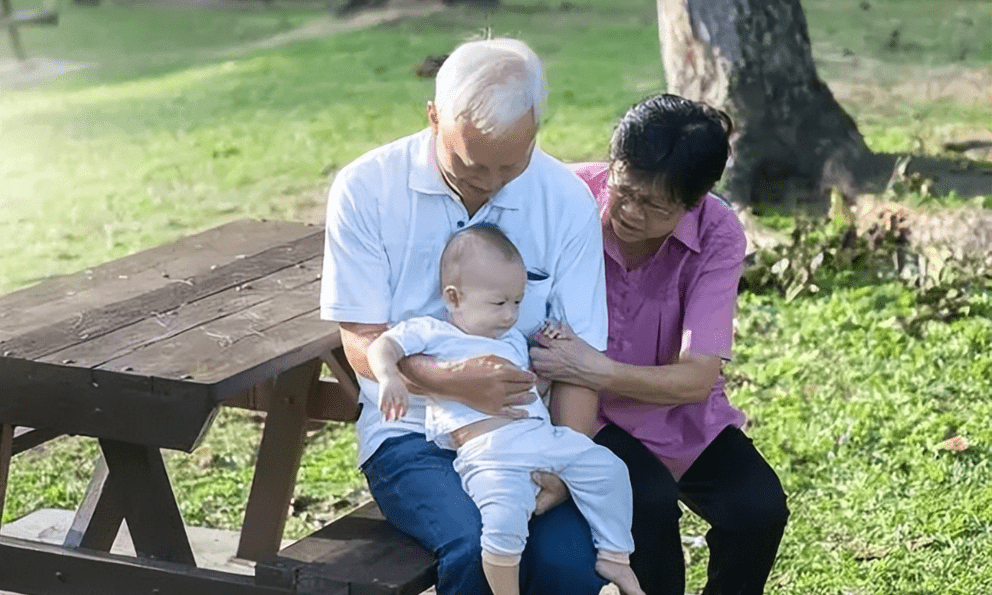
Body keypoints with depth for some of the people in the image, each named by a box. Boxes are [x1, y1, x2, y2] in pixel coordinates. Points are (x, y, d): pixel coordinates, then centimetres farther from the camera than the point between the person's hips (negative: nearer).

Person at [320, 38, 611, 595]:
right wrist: (451, 381, -27)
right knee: (479, 550, -29)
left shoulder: (567, 200, -4)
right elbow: (363, 344, -7)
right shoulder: (366, 189, -8)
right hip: (411, 431, -1)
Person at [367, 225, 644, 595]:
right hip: (487, 451, -7)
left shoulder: (513, 341, 29)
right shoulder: (432, 334, 9)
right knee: (504, 521, -31)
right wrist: (389, 378, -19)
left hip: (542, 434, 7)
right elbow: (382, 346, 0)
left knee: (606, 467, -3)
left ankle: (614, 556, 10)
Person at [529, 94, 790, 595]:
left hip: (677, 409, 2)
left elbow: (696, 380, -23)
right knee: (648, 502, -31)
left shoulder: (717, 235, -17)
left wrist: (597, 371, -39)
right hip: (589, 411, -2)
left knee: (758, 507, -21)